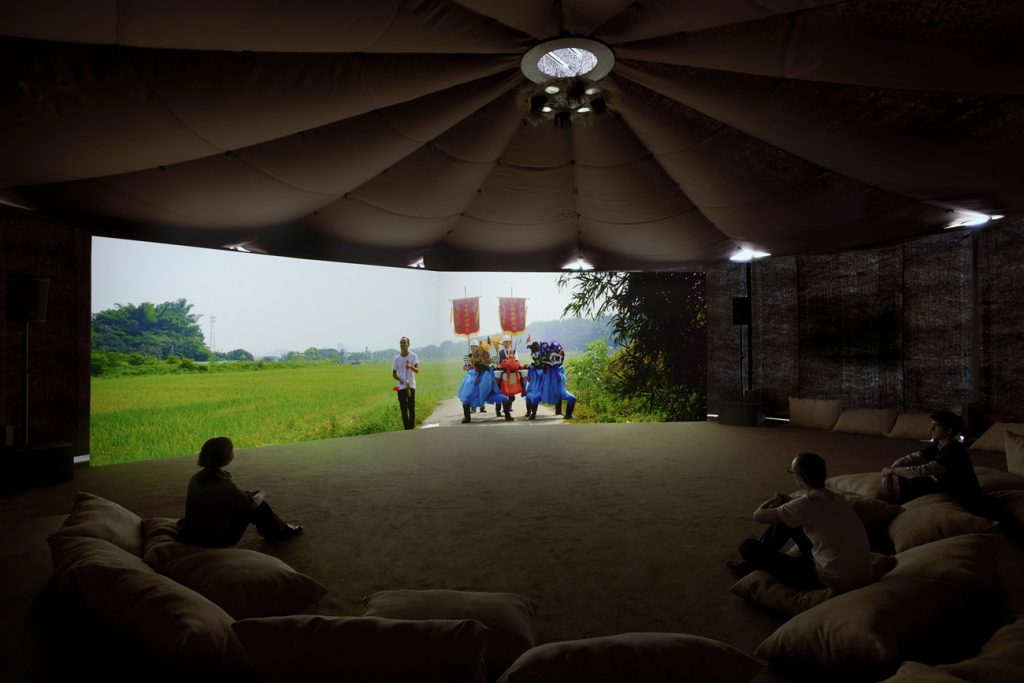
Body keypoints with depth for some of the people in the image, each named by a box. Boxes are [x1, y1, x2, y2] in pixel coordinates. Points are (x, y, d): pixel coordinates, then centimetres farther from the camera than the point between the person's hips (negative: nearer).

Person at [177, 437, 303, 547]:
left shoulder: (196, 478, -5)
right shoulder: (224, 485, -27)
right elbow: (253, 503, -10)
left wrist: (244, 494, 19)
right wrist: (261, 494, 12)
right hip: (213, 541, -7)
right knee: (254, 504, 4)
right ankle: (280, 532, 27)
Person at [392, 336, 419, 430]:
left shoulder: (413, 355, -1)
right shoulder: (397, 358, 5)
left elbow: (417, 370, -12)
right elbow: (394, 374, 9)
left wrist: (411, 366, -34)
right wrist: (400, 380, -11)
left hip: (411, 386, -2)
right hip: (401, 387, 2)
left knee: (411, 408, -3)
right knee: (403, 409, 3)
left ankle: (412, 428, 5)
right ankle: (407, 429, 10)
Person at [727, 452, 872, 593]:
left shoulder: (806, 503, -24)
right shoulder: (837, 497, -1)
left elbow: (758, 516, -13)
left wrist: (772, 501, 7)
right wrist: (788, 501, 12)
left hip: (834, 581, -8)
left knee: (748, 546, -5)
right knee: (786, 519, 17)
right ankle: (756, 560, 32)